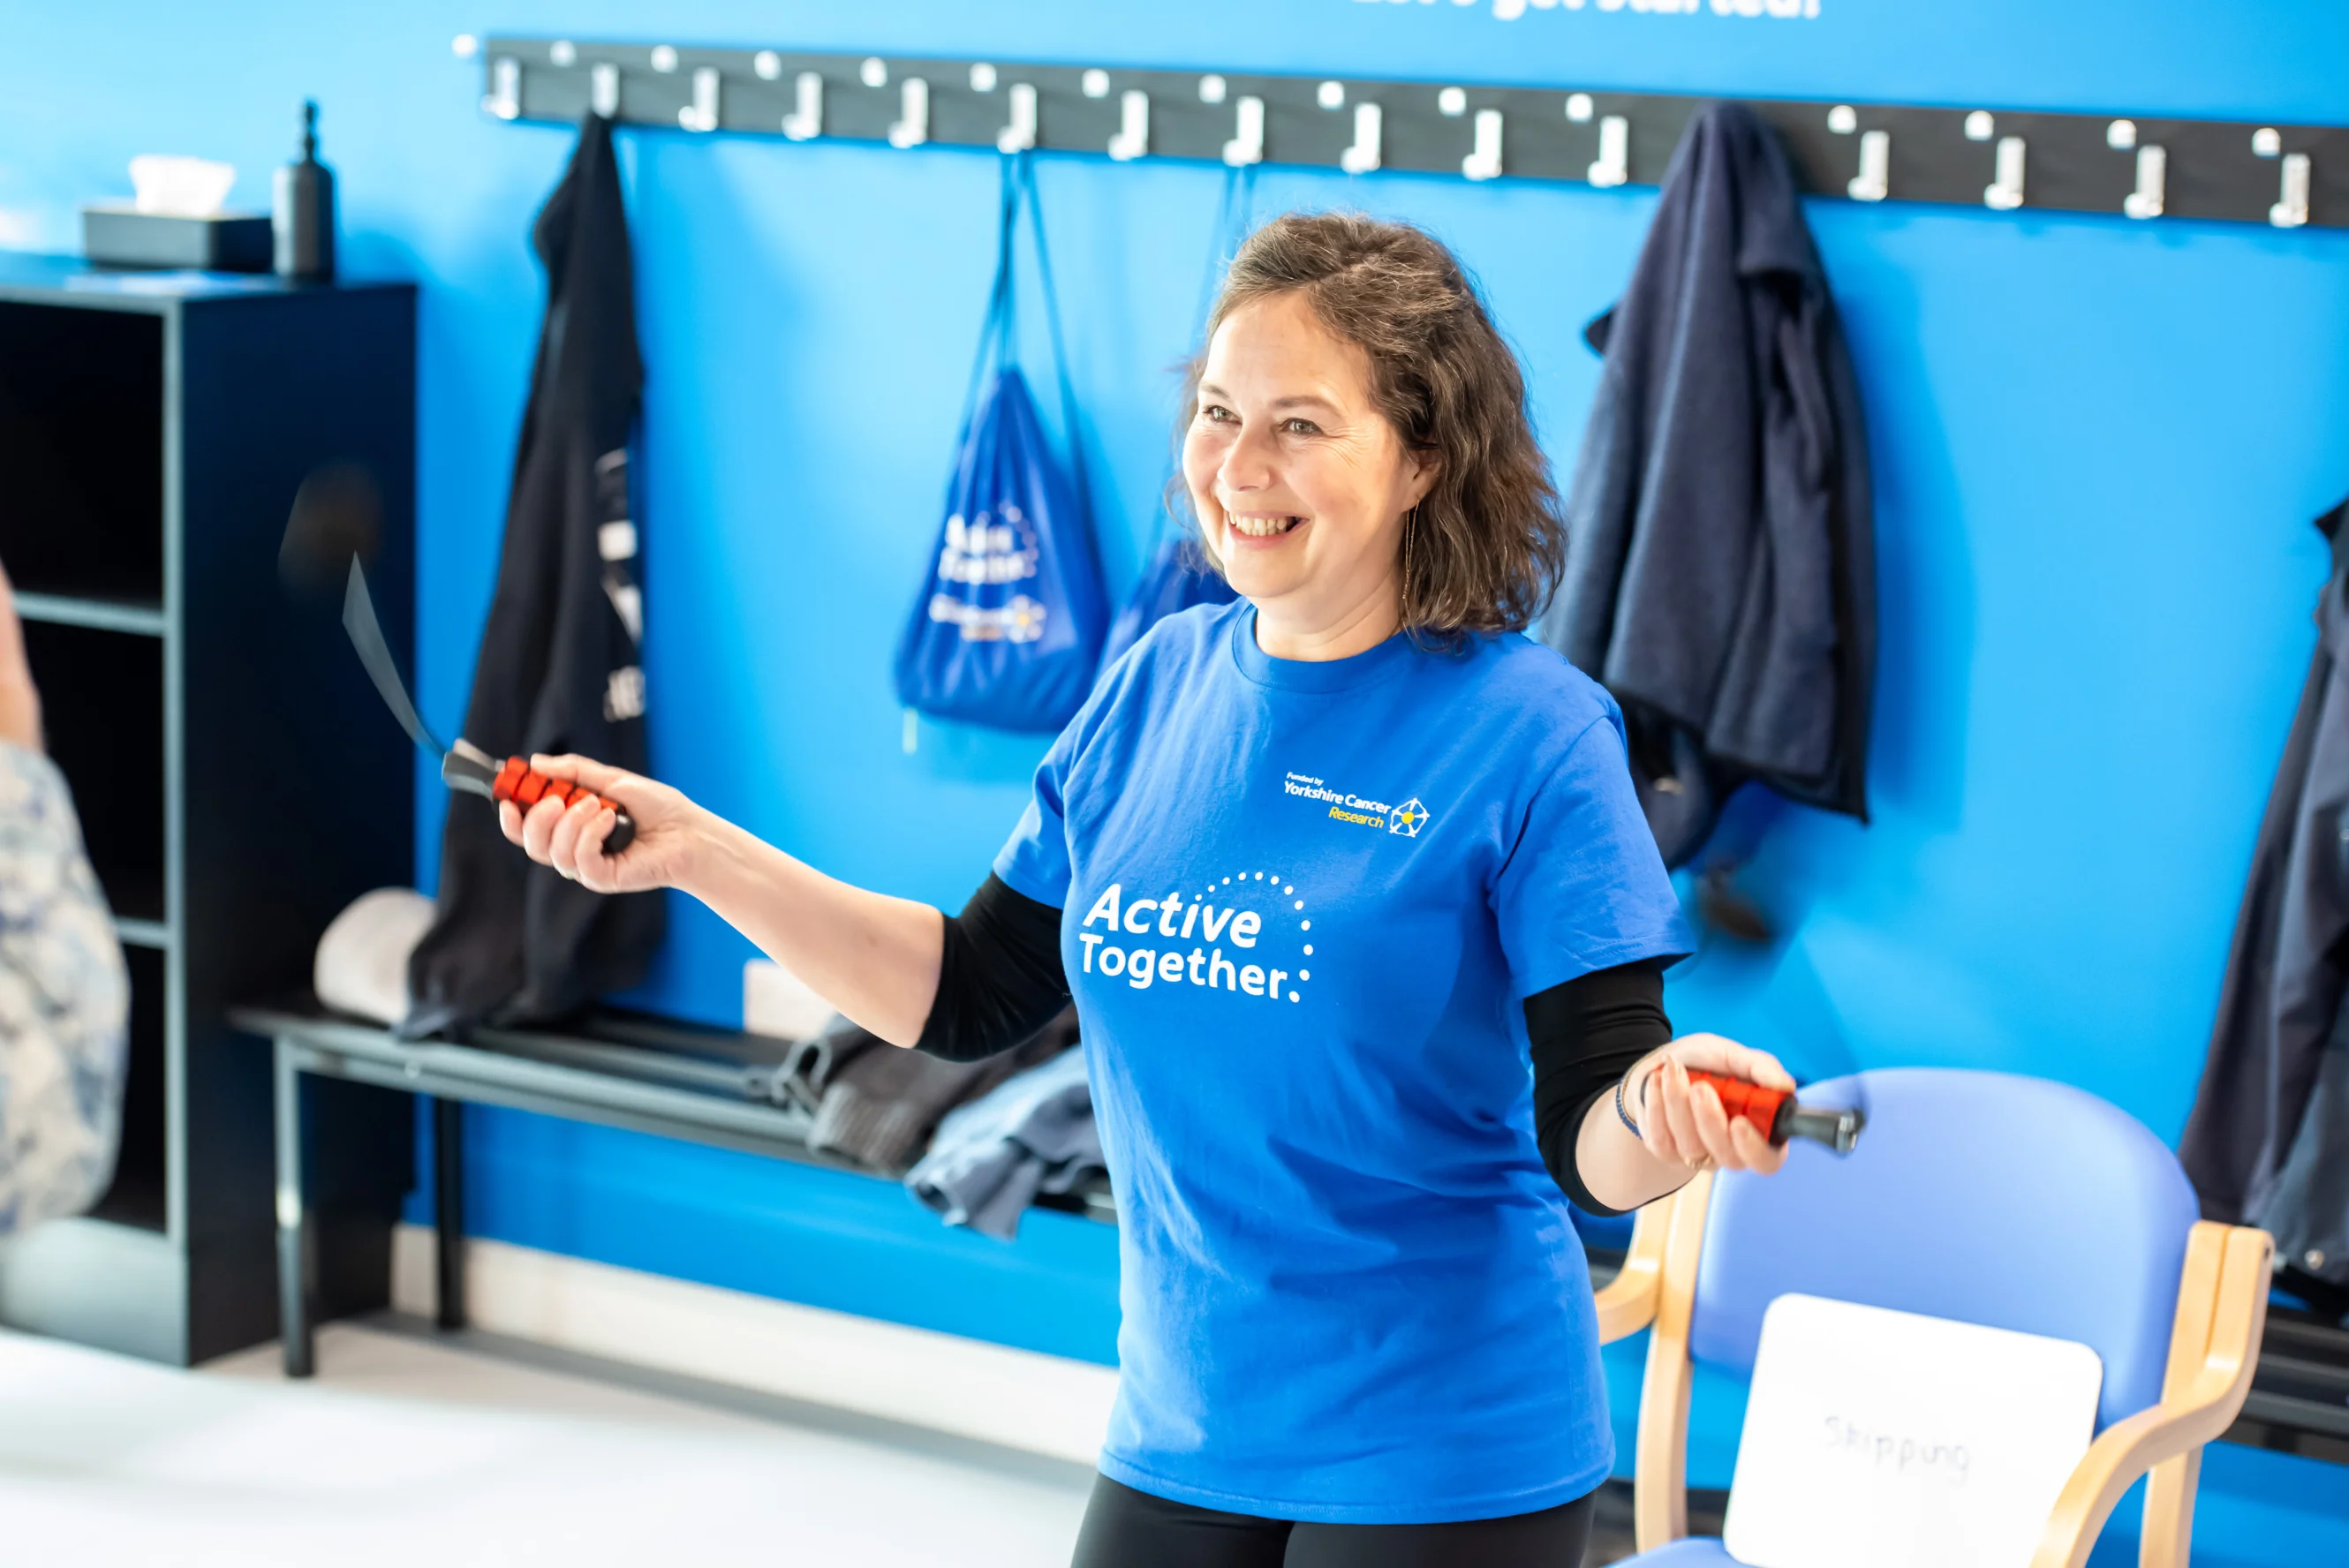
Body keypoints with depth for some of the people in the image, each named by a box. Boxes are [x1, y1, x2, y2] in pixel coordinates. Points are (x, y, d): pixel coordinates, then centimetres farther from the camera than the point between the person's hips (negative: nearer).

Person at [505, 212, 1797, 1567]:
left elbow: (1592, 1146, -17)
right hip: (1181, 1435, 5)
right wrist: (696, 852, 2)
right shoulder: (1156, 688, 2)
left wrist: (1663, 1113, -40)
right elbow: (971, 995, 9)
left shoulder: (1531, 730, -14)